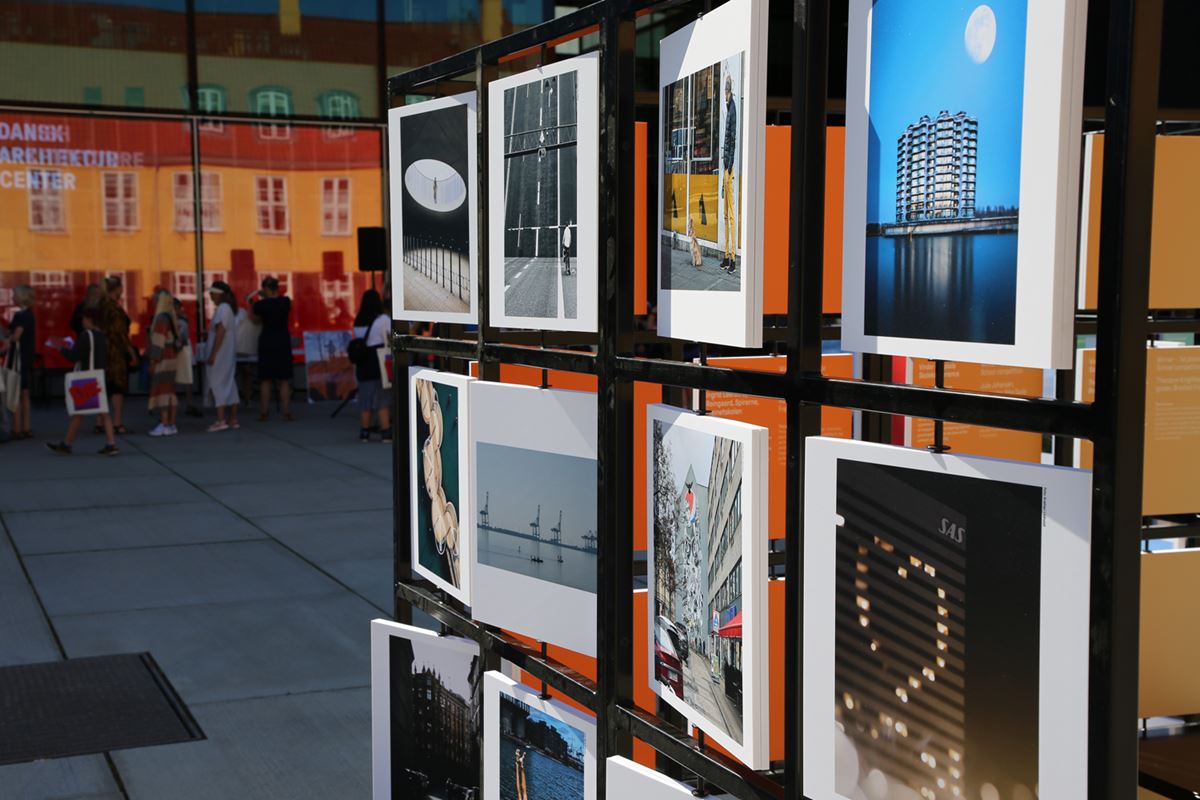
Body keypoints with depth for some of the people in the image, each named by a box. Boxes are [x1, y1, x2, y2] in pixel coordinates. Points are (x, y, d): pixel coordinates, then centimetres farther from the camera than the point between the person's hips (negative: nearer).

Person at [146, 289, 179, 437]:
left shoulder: (161, 319, -15)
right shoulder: (172, 318, 11)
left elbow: (158, 343, -17)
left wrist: (153, 362, -15)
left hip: (162, 361, -9)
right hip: (172, 358, 9)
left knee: (161, 391, -8)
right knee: (170, 391, 8)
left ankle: (164, 425, -11)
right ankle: (172, 424, 9)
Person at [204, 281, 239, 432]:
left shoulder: (222, 309, -15)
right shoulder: (229, 308, 15)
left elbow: (220, 332, -20)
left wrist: (212, 355, -20)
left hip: (220, 354, -10)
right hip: (228, 355, 10)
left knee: (216, 384, -9)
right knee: (229, 385, 10)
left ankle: (220, 420, -13)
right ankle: (233, 420, 12)